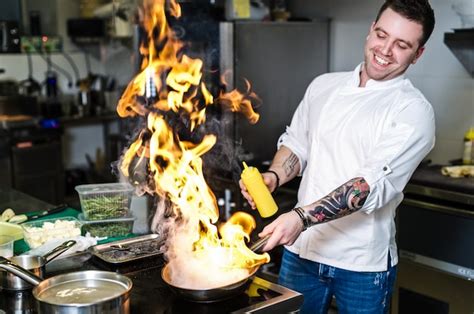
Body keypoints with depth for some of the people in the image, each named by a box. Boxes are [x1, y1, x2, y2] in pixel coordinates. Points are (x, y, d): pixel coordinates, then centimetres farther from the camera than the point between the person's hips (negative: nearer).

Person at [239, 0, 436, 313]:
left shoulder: (415, 112, -12)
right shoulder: (324, 86, 5)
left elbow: (376, 184, -23)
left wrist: (302, 217, -34)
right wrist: (273, 177, -9)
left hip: (362, 264, -4)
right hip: (301, 250, 4)